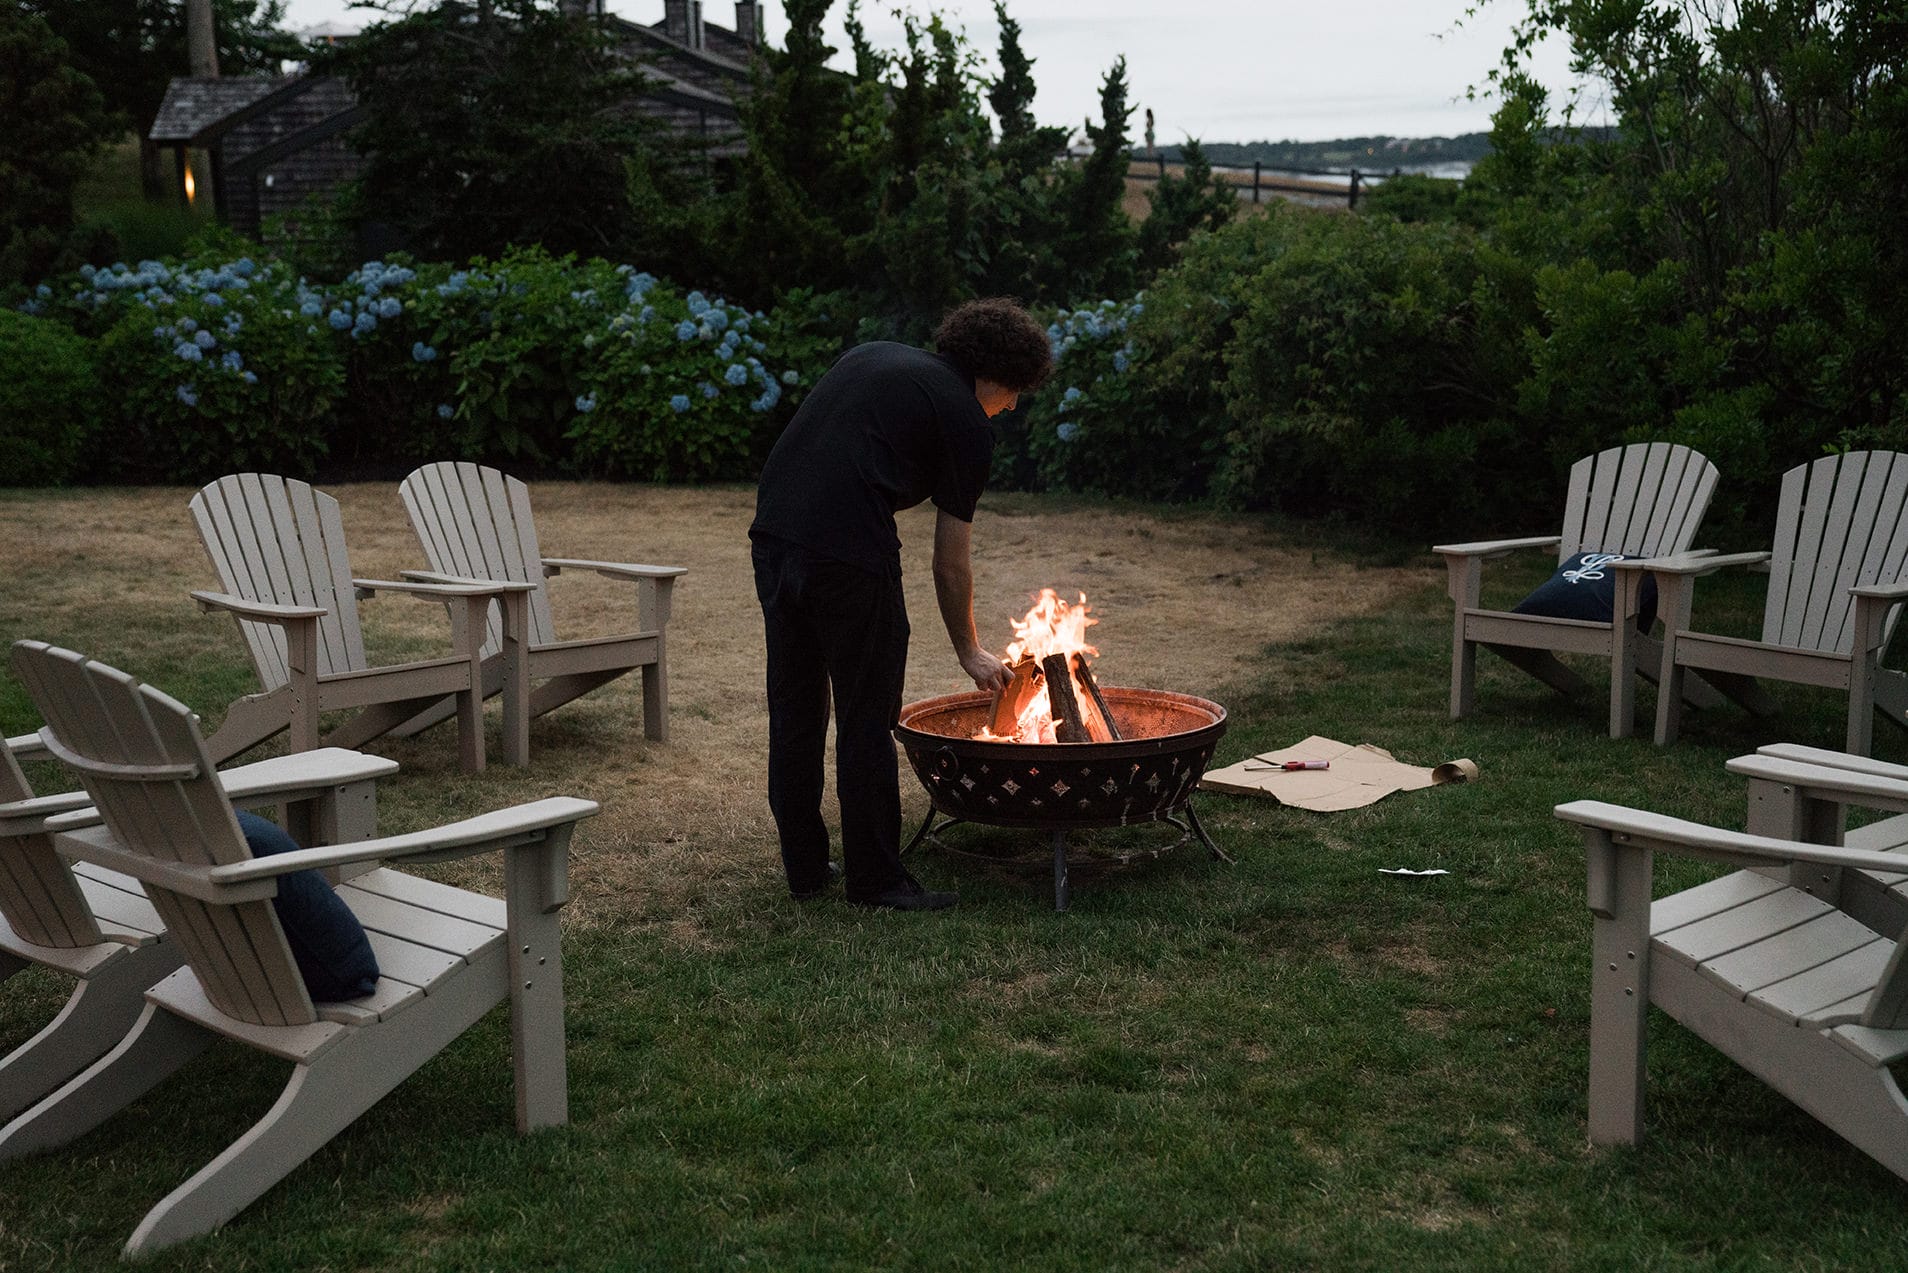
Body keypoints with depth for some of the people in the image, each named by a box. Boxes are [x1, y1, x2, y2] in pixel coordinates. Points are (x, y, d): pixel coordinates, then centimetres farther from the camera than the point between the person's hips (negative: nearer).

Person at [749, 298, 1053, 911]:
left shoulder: (872, 355, 23)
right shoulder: (968, 423, 4)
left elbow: (807, 443, 20)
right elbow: (950, 564, 7)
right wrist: (970, 653, 20)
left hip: (773, 532, 7)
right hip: (851, 554, -7)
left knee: (794, 709, 15)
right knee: (866, 720, 5)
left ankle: (804, 867, 25)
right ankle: (875, 878, 13)